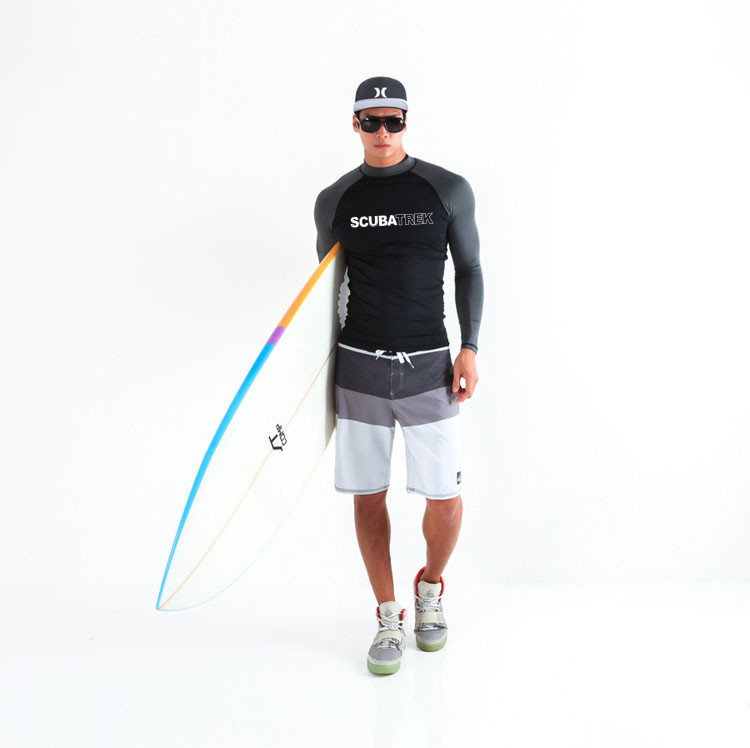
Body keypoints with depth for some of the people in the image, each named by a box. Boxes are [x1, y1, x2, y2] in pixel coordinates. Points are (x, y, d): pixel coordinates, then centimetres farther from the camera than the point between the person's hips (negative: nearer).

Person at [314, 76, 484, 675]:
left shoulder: (448, 190, 3)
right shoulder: (335, 200, 7)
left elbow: (469, 269, 8)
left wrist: (469, 347, -1)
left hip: (429, 365, -1)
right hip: (359, 367, 2)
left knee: (445, 498, -3)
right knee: (369, 495, 6)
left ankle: (431, 586, 30)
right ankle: (389, 618, 24)